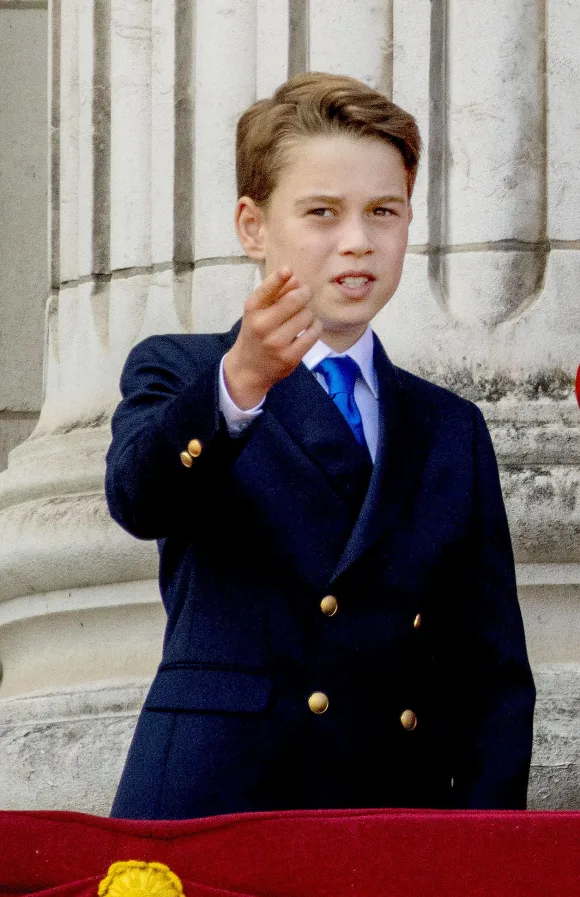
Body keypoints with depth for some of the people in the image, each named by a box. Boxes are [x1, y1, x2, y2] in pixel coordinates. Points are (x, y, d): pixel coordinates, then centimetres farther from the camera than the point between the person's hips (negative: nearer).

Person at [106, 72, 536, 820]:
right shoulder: (176, 373, 10)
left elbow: (493, 673, 15)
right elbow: (138, 497, -13)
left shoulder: (451, 431, 20)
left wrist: (479, 853, 0)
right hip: (209, 813, -3)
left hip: (400, 823, 3)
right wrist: (238, 385, -32)